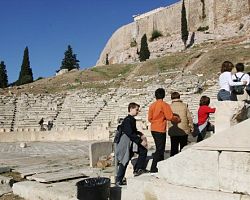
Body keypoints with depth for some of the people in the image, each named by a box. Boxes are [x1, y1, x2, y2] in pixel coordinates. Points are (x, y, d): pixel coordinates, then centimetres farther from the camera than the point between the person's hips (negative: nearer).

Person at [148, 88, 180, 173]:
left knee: (160, 148, 19)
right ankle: (153, 169, -5)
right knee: (159, 150, -3)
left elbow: (149, 118, 9)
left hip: (153, 129, 7)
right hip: (160, 130, -7)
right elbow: (170, 117, -14)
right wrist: (177, 119, 4)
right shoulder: (164, 105, -12)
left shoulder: (152, 105, 6)